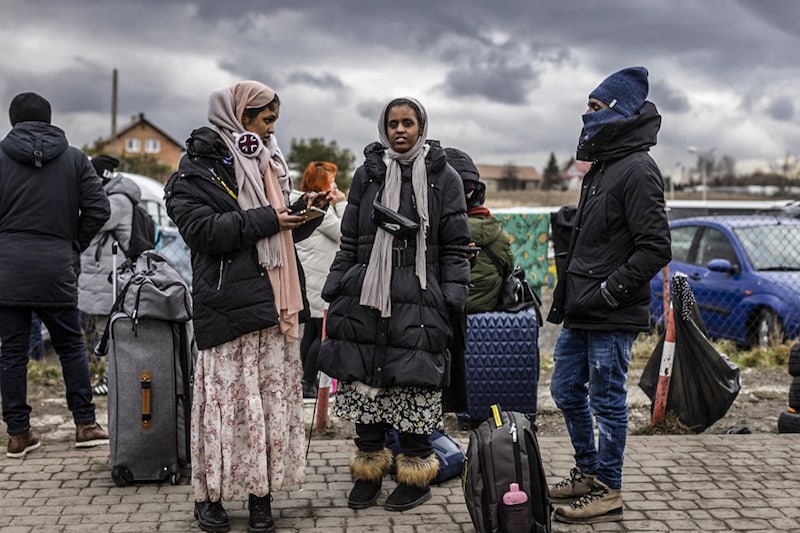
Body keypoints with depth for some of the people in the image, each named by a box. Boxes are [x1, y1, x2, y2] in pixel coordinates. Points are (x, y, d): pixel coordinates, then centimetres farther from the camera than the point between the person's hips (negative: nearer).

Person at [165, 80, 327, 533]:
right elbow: (200, 227, -15)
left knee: (274, 398, 5)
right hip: (228, 304, -7)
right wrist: (264, 219, -15)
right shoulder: (201, 164, -2)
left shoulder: (269, 161, 21)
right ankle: (210, 493, 10)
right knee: (229, 398, -5)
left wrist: (304, 212, 6)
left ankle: (261, 494, 14)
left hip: (277, 302, 7)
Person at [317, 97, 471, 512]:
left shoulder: (443, 177, 5)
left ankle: (416, 474, 15)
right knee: (366, 384, 5)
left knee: (413, 387, 0)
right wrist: (335, 290, 11)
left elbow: (455, 246, 4)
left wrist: (452, 299, -3)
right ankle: (368, 471, 19)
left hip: (418, 302, -2)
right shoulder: (367, 174, 12)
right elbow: (349, 241, 15)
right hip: (366, 296, 3)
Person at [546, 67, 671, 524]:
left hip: (612, 318, -10)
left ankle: (608, 492, 13)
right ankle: (588, 472, 31)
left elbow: (655, 248, -20)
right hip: (581, 314, 10)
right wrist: (566, 297, 18)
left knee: (607, 400, 1)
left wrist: (606, 292, -20)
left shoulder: (637, 170, -14)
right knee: (567, 390, 16)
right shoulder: (602, 167, 15)